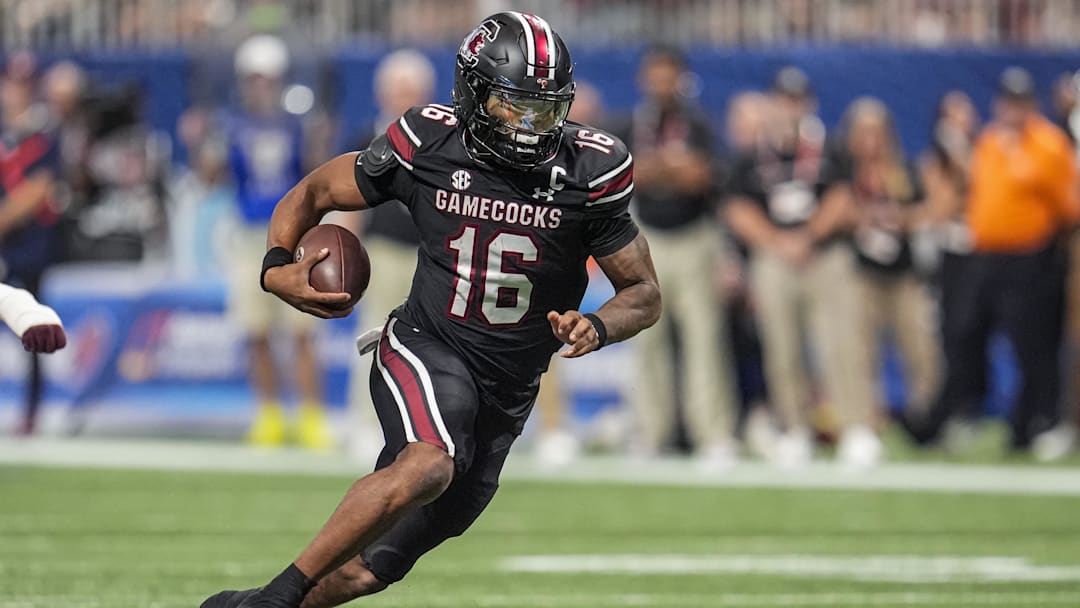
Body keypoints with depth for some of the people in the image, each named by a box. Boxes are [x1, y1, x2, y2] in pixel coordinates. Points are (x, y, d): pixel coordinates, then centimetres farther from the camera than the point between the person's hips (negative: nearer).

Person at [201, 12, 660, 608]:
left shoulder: (587, 172, -9)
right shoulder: (426, 146, -11)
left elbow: (644, 294, 0)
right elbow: (313, 194, 4)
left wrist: (597, 327, -22)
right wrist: (277, 268, -15)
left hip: (509, 389, 3)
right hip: (428, 349, -3)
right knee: (428, 466, -36)